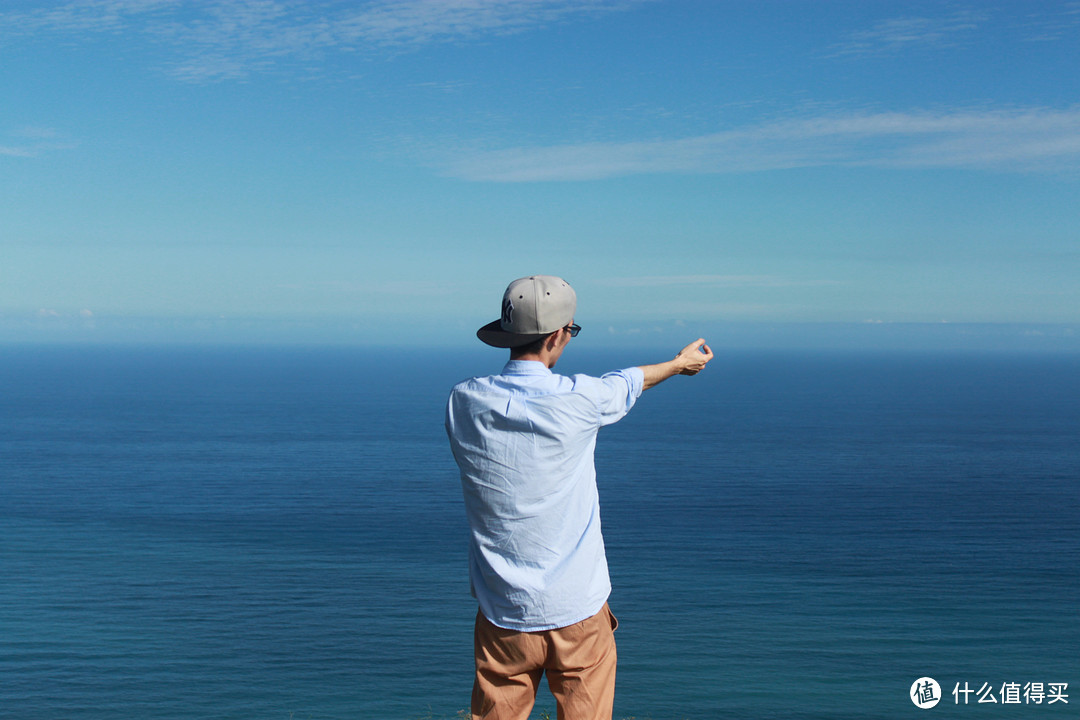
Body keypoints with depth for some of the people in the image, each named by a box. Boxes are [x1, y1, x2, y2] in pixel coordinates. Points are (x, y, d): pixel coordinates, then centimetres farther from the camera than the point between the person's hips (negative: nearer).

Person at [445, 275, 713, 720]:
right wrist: (680, 363, 30)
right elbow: (628, 383, 8)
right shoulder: (578, 400, -13)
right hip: (578, 610, -2)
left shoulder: (464, 402, -7)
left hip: (503, 613, 3)